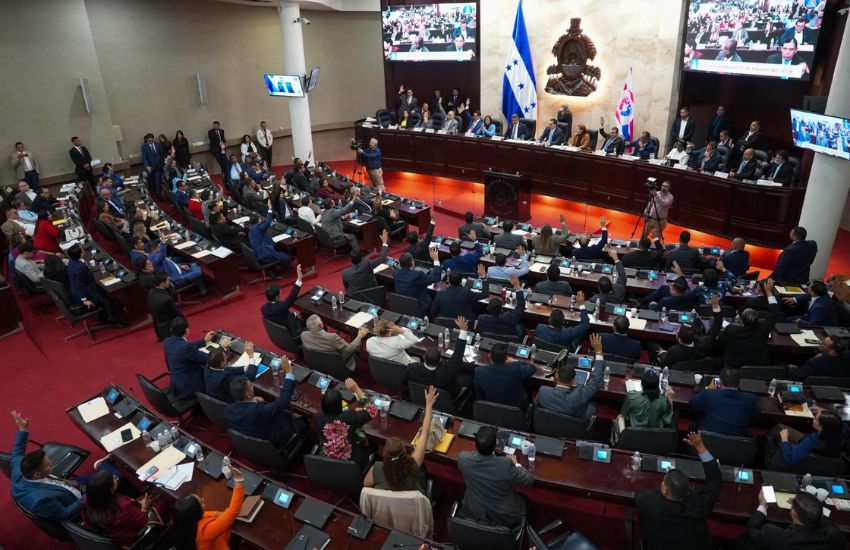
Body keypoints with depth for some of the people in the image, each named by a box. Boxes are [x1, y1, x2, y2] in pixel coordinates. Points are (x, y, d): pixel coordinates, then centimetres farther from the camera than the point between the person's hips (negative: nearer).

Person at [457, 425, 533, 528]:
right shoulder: (506, 464, -32)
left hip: (473, 513, 2)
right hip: (504, 517, -2)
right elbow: (529, 480, -13)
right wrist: (515, 464, 2)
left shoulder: (463, 458, -24)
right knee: (524, 500, 27)